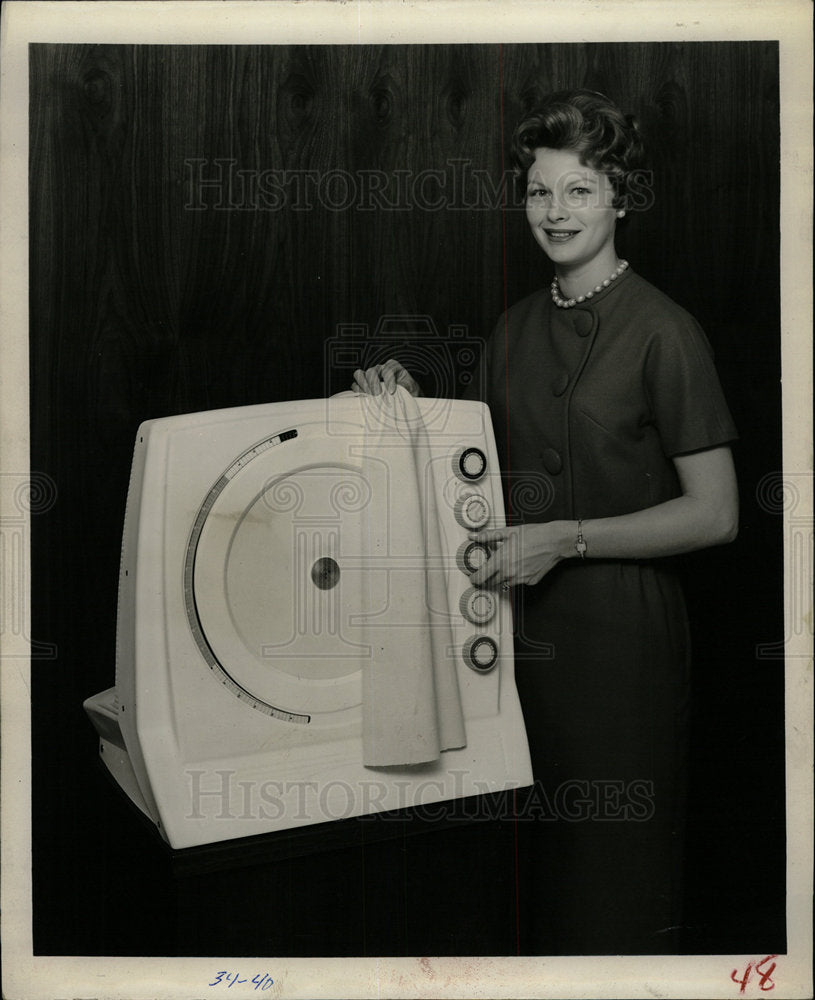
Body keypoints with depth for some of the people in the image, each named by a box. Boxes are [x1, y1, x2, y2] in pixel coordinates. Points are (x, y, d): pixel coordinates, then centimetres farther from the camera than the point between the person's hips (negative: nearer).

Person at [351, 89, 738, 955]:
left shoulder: (662, 332, -10)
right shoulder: (515, 328, 10)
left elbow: (715, 514, -13)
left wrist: (566, 538, -19)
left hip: (618, 632, -6)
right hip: (523, 625, 6)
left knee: (614, 868, 7)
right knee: (538, 863, 17)